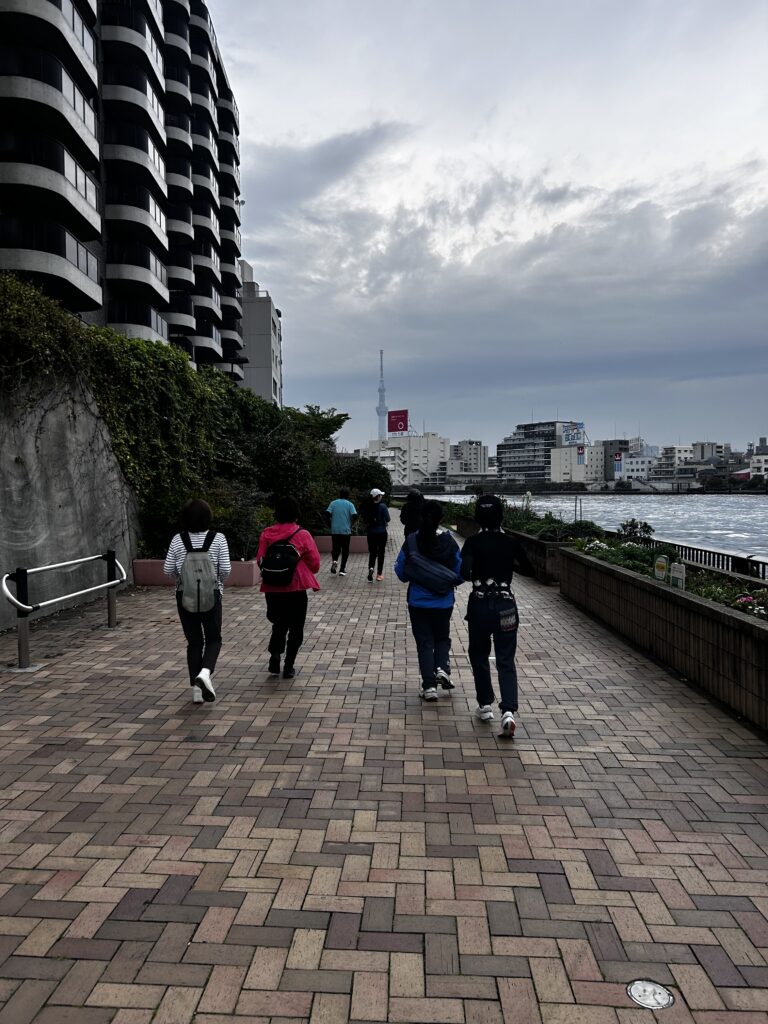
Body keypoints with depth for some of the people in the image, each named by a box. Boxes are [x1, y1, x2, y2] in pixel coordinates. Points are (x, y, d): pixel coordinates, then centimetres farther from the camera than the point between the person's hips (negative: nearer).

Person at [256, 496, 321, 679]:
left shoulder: (266, 534, -2)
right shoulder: (302, 535, -9)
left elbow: (260, 560, -1)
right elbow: (315, 562, -6)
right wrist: (307, 574, 15)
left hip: (272, 588, 3)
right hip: (296, 588, -3)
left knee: (279, 624, 21)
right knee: (296, 628, 11)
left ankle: (274, 655, 0)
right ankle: (288, 667, 11)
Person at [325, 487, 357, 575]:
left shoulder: (333, 503, 3)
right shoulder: (349, 504, -2)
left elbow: (327, 513, -9)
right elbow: (354, 515, -14)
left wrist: (330, 522, 7)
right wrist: (351, 522, 6)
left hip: (335, 530, 2)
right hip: (346, 530, -2)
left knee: (335, 548, 14)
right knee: (345, 550, 9)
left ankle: (334, 560, -16)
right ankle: (342, 570, 7)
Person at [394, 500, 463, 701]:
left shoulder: (411, 542, -11)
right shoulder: (449, 542, -10)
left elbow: (401, 573, -3)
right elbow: (459, 575, -4)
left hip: (418, 601, 0)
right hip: (443, 601, 0)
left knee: (424, 641, 10)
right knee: (442, 637, 21)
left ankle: (429, 685, 6)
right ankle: (442, 667, -2)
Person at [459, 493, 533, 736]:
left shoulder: (473, 542, -7)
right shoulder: (510, 542, -1)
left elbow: (464, 572, -21)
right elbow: (529, 570, 7)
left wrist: (473, 575, 1)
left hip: (479, 604, -1)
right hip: (505, 604, 1)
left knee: (479, 655, 18)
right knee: (506, 660, 3)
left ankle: (485, 705, 24)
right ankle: (508, 711, -13)